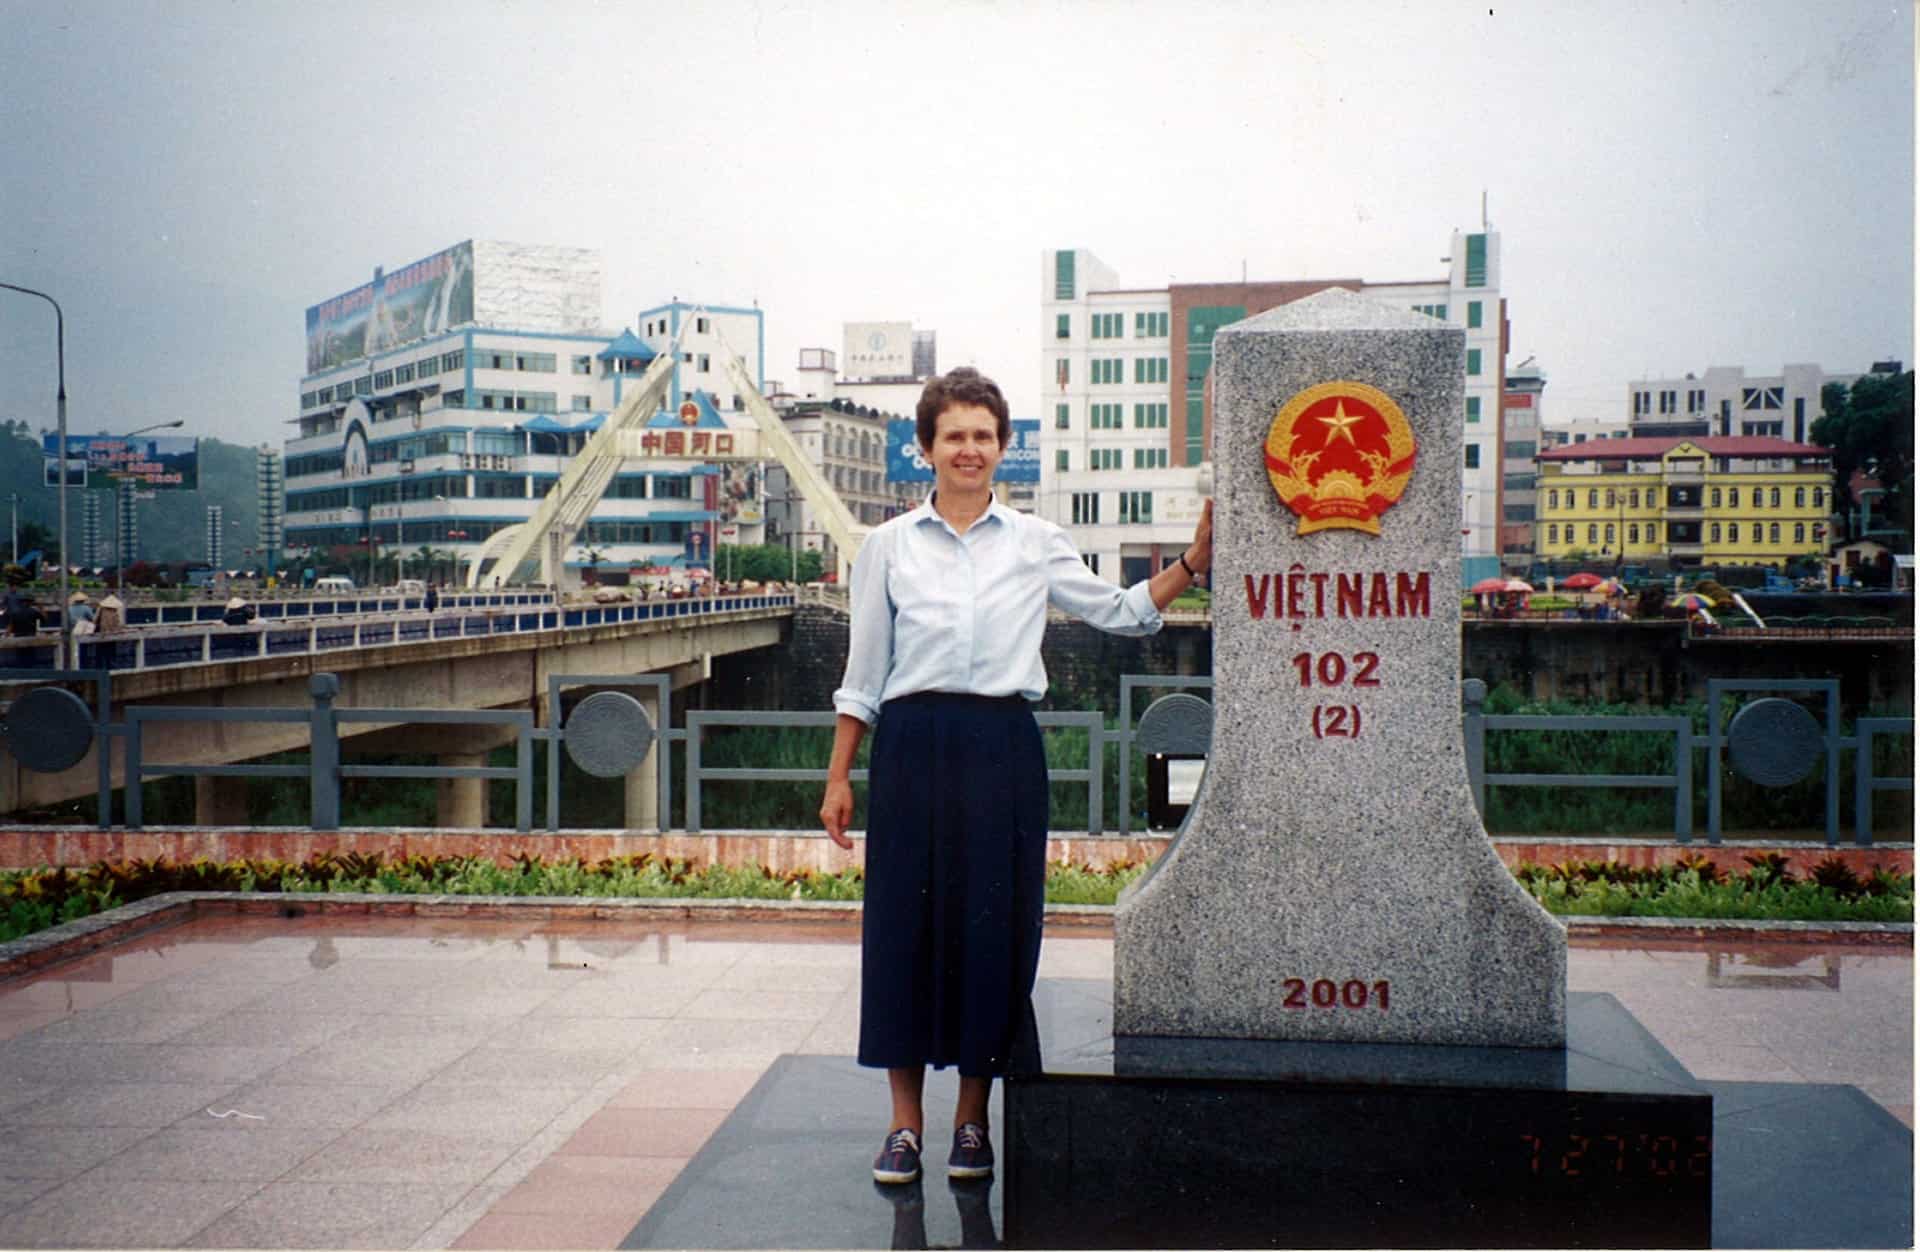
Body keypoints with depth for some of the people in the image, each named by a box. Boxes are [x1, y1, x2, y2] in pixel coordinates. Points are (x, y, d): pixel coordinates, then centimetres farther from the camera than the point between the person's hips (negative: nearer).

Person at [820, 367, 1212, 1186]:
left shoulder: (1036, 544, 7)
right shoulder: (889, 546, 6)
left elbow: (1123, 612, 13)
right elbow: (863, 674, 8)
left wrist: (1194, 560, 0)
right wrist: (838, 778, 6)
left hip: (1002, 750, 1)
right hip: (913, 749, 0)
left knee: (993, 928, 3)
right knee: (905, 927, 1)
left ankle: (973, 1120, 18)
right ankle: (905, 1124, 14)